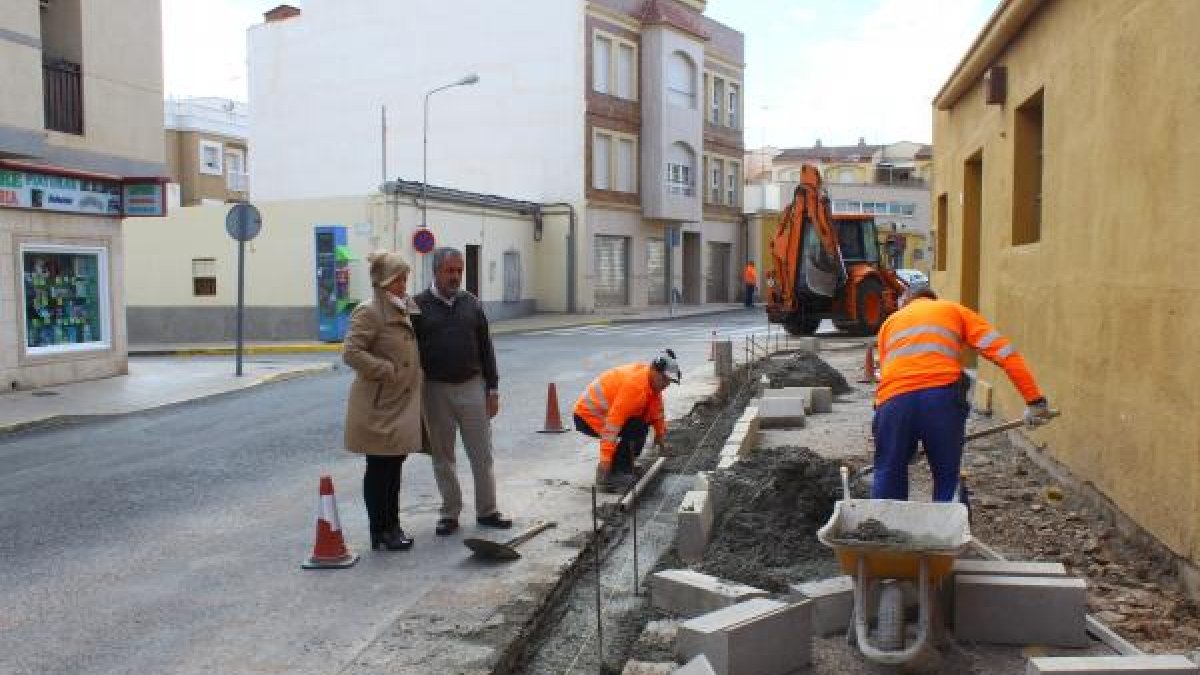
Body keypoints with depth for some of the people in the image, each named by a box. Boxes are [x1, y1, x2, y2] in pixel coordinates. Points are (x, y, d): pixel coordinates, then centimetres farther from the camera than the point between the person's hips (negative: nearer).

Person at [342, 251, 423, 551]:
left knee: (394, 466, 15)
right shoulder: (369, 311, -15)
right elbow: (351, 352, -21)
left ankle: (392, 527, 25)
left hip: (402, 403, 8)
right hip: (378, 407, -8)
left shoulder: (404, 309, 13)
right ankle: (381, 531, 12)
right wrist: (388, 370, -20)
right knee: (379, 469, 2)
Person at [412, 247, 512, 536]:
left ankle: (487, 511, 16)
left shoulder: (472, 304, 7)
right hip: (436, 390, -2)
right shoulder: (419, 306, -2)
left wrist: (492, 388, 6)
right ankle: (450, 513, 19)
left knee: (482, 453, 5)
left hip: (472, 386, 2)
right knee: (443, 456, 8)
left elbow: (486, 348, 10)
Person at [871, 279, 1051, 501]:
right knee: (947, 478, 12)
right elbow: (1002, 351, 11)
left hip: (894, 399, 1)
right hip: (942, 396, -1)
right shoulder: (954, 310, 24)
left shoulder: (890, 322, 30)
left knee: (888, 475, 15)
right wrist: (1034, 400, 7)